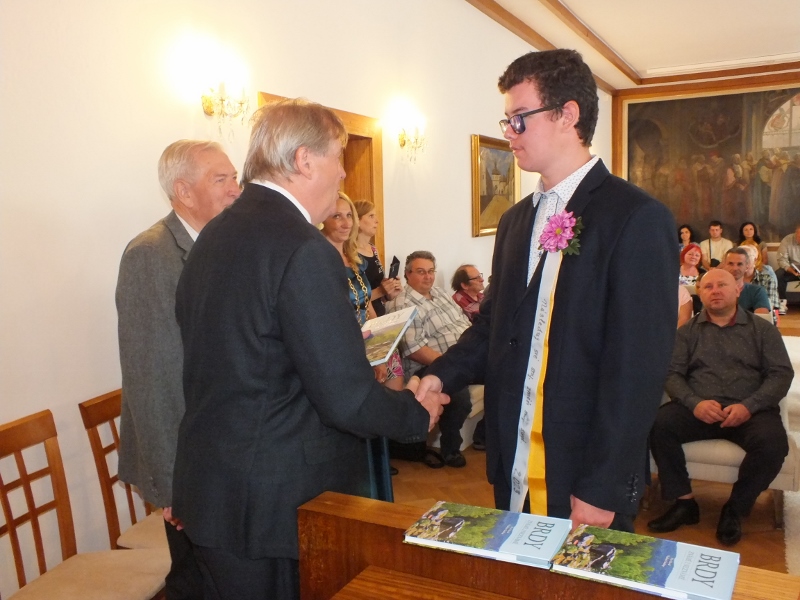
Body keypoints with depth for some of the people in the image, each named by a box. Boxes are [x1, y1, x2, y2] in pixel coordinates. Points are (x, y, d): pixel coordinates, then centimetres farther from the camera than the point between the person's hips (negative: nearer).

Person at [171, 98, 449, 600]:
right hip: (274, 503, -8)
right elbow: (348, 400, -24)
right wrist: (420, 413, -5)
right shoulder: (304, 249, -22)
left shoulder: (215, 234, 4)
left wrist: (344, 341, 18)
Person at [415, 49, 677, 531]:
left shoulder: (637, 218, -12)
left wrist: (600, 489, -15)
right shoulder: (517, 220, 10)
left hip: (587, 480, -6)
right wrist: (441, 375, -5)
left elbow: (638, 366, -16)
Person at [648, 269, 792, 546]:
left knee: (773, 442, -32)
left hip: (749, 411, 0)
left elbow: (782, 374, 4)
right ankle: (684, 502, -14)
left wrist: (749, 406, -14)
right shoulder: (688, 331, 14)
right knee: (658, 423, -28)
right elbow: (672, 374, 4)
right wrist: (695, 403, -17)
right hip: (698, 408, 0)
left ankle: (735, 509, -8)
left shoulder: (762, 329, 14)